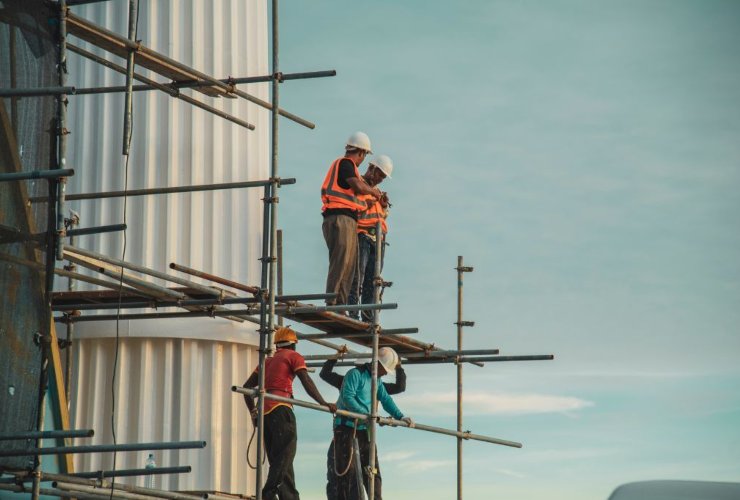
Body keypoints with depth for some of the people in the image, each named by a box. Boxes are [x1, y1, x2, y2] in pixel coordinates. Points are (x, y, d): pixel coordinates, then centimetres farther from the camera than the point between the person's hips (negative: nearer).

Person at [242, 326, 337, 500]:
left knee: (277, 460, 8)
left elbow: (247, 387, 24)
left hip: (264, 411, 7)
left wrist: (253, 412, 26)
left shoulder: (268, 361, 26)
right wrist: (323, 403, -14)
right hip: (280, 408, -7)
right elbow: (306, 381, -8)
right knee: (285, 456, -13)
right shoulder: (294, 357, 7)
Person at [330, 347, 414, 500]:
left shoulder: (377, 380, 19)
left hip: (364, 428, 8)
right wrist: (367, 414, -30)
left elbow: (386, 400, 12)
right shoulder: (355, 374, -9)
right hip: (346, 427, -8)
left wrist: (400, 416, -4)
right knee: (348, 469, -11)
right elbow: (347, 397, -21)